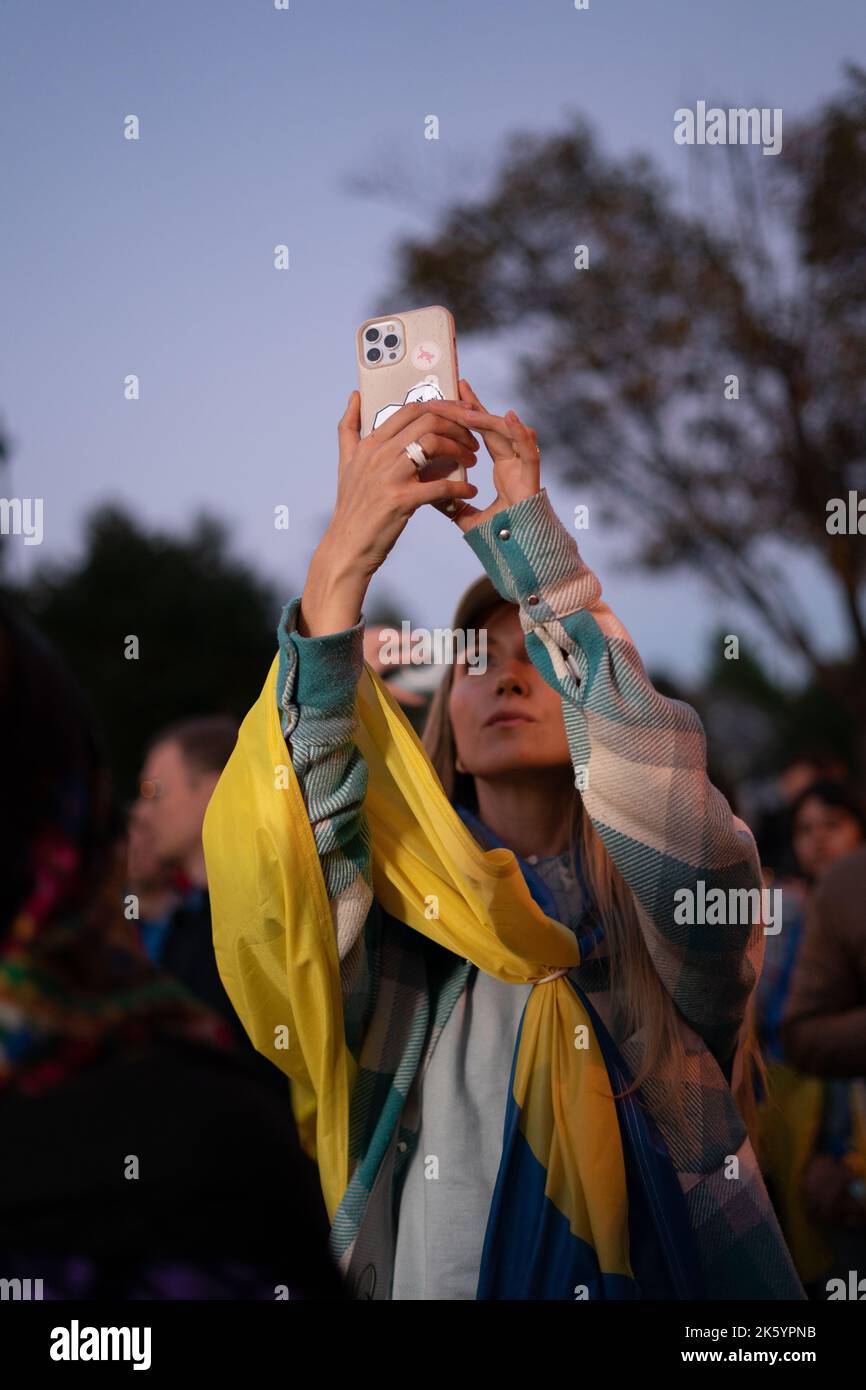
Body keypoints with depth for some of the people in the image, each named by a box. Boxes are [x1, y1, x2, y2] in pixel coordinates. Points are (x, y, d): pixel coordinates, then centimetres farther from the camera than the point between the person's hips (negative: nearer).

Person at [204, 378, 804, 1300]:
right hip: (419, 1277, 1)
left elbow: (683, 849, -17)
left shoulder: (656, 906, 5)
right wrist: (342, 560, -24)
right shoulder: (394, 910, 6)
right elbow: (290, 829, -14)